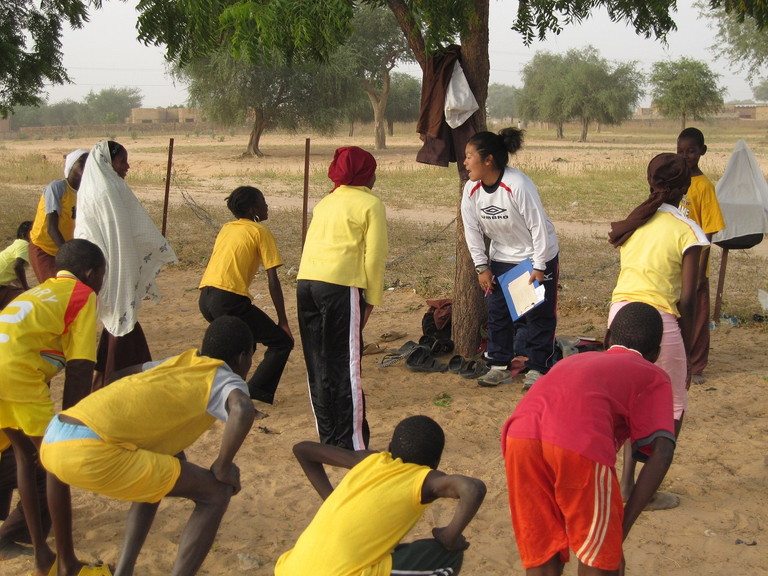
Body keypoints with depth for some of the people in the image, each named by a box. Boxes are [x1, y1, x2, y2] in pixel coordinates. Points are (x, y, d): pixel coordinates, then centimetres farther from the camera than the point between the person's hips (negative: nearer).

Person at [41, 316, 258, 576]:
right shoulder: (227, 381, 6)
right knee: (216, 493, 1)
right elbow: (243, 411, -17)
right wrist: (222, 469, -2)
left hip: (52, 440, 8)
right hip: (93, 455, -7)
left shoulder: (180, 362, 26)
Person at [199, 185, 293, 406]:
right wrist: (283, 322, 3)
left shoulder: (226, 229, 24)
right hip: (229, 299, -8)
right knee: (282, 342, 2)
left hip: (205, 299, 8)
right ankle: (255, 393, -8)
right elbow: (273, 281, -1)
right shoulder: (261, 232, 4)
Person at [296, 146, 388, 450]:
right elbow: (375, 256, -4)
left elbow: (313, 246, 16)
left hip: (306, 283, 6)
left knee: (318, 366, 12)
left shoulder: (325, 202, 21)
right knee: (346, 367, -1)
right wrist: (371, 300, 3)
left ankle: (328, 438, 20)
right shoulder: (370, 204, 3)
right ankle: (352, 444, 3)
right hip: (340, 286, -6)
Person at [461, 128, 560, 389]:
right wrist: (482, 267, -1)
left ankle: (537, 368, 13)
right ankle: (499, 366, 20)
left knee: (538, 315, 1)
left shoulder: (518, 185, -29)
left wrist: (539, 267, -19)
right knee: (497, 314, 8)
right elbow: (472, 230, 0)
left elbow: (539, 226, -23)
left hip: (537, 257, -6)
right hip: (501, 259, 6)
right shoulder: (471, 189, -11)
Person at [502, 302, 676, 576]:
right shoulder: (653, 376, 25)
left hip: (518, 435, 4)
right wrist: (624, 522, 8)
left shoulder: (575, 360, 39)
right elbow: (662, 452, 8)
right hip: (581, 442, -4)